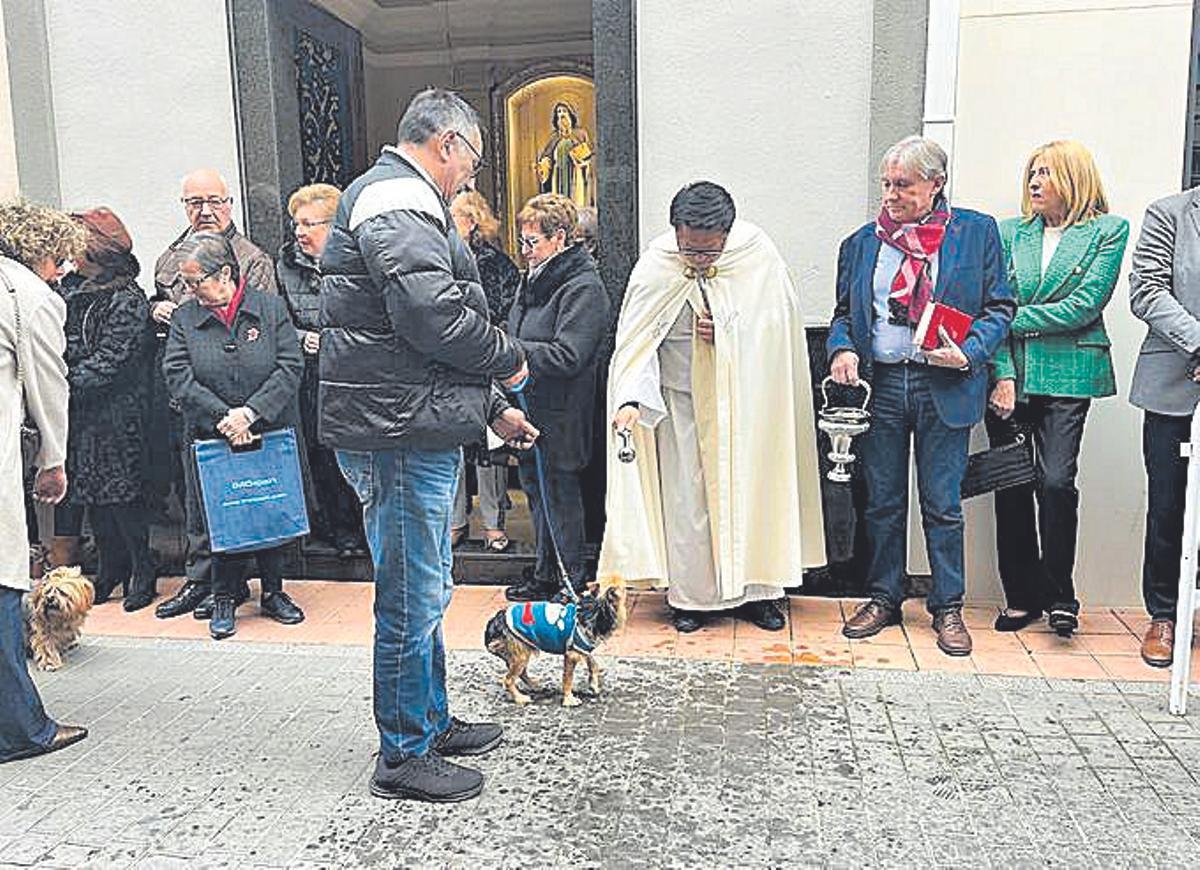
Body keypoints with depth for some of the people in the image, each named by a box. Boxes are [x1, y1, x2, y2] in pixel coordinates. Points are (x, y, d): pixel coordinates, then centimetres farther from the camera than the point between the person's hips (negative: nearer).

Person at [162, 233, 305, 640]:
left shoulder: (270, 308, -1)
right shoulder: (184, 319, 2)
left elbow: (291, 366, -8)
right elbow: (178, 377, -6)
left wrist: (251, 412, -17)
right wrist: (223, 418, -17)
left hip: (271, 434, 0)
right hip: (212, 440, 0)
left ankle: (273, 592, 25)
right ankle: (223, 599, 20)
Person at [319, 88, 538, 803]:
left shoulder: (405, 201, 23)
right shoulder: (398, 202, -13)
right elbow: (433, 316, -26)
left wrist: (491, 407, 22)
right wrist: (509, 357, -8)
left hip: (417, 428, 11)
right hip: (400, 431, -11)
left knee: (426, 590, 20)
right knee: (413, 597, -1)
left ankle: (432, 721, 34)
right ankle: (404, 755, 14)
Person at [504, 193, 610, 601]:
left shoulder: (584, 289, -14)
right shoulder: (533, 280, 13)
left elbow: (567, 357, -23)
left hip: (559, 419, -9)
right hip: (529, 413, 9)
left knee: (559, 499, 0)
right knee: (536, 494, 17)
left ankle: (573, 586, 14)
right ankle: (544, 577, 32)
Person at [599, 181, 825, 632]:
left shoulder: (759, 256, -11)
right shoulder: (655, 265, -14)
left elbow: (780, 325, -1)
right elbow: (636, 340, -11)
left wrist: (728, 333, -17)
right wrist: (630, 399, -25)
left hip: (744, 397, 1)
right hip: (681, 396, -1)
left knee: (750, 488, 8)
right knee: (685, 497, 2)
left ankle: (756, 588, 23)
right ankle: (690, 596, 16)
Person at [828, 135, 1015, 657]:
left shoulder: (976, 232, 4)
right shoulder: (862, 242, 12)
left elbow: (1000, 307, 4)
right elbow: (844, 314, 15)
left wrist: (968, 354, -13)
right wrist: (842, 350, -5)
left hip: (944, 388, -2)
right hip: (879, 384, 3)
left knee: (942, 505, 3)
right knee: (882, 502, 9)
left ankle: (947, 608, 18)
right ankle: (884, 599, 23)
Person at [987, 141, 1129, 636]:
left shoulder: (1109, 230, 5)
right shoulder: (1010, 233, 12)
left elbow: (1084, 306, -6)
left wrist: (1015, 318, -8)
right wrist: (1002, 374, -8)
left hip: (1068, 375, -3)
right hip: (1009, 374, 3)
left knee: (1056, 482, -13)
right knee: (1011, 488, 4)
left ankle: (1059, 595, 6)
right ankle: (1021, 596, 16)